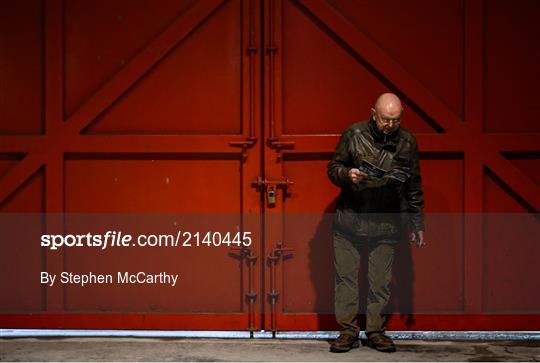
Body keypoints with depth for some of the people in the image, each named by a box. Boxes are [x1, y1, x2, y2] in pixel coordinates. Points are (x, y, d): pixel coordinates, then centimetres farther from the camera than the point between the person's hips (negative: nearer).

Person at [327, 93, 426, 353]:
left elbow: (414, 187, 9)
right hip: (349, 221, -1)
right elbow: (332, 168, 3)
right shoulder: (354, 134, -3)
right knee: (346, 277, 3)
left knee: (381, 282, 4)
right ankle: (348, 331, 13)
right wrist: (347, 174, -20)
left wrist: (417, 224, 10)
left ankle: (376, 331, 17)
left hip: (387, 226, 1)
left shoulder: (407, 142, 2)